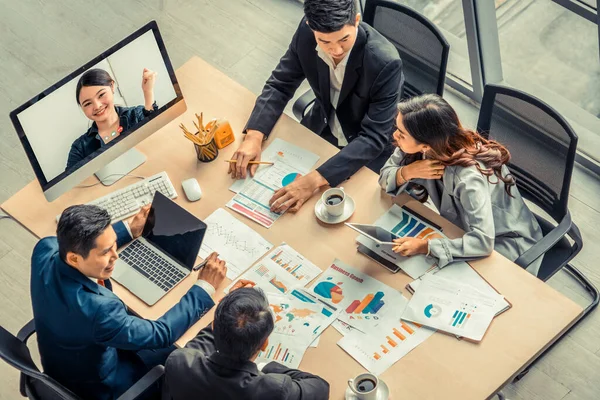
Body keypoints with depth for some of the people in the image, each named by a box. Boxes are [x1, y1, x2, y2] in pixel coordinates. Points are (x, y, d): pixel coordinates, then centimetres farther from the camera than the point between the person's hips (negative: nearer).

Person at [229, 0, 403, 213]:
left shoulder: (385, 62, -35)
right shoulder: (307, 33, -21)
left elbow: (374, 138, -32)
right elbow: (280, 84, -9)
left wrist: (316, 179, -43)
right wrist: (254, 136, -26)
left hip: (367, 150, -4)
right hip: (322, 126, 4)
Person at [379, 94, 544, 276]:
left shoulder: (468, 177, -38)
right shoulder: (417, 146, -19)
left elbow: (483, 241, -41)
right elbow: (385, 175, -7)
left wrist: (425, 246, -43)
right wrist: (408, 172, -28)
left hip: (504, 242, -6)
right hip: (467, 227, 6)